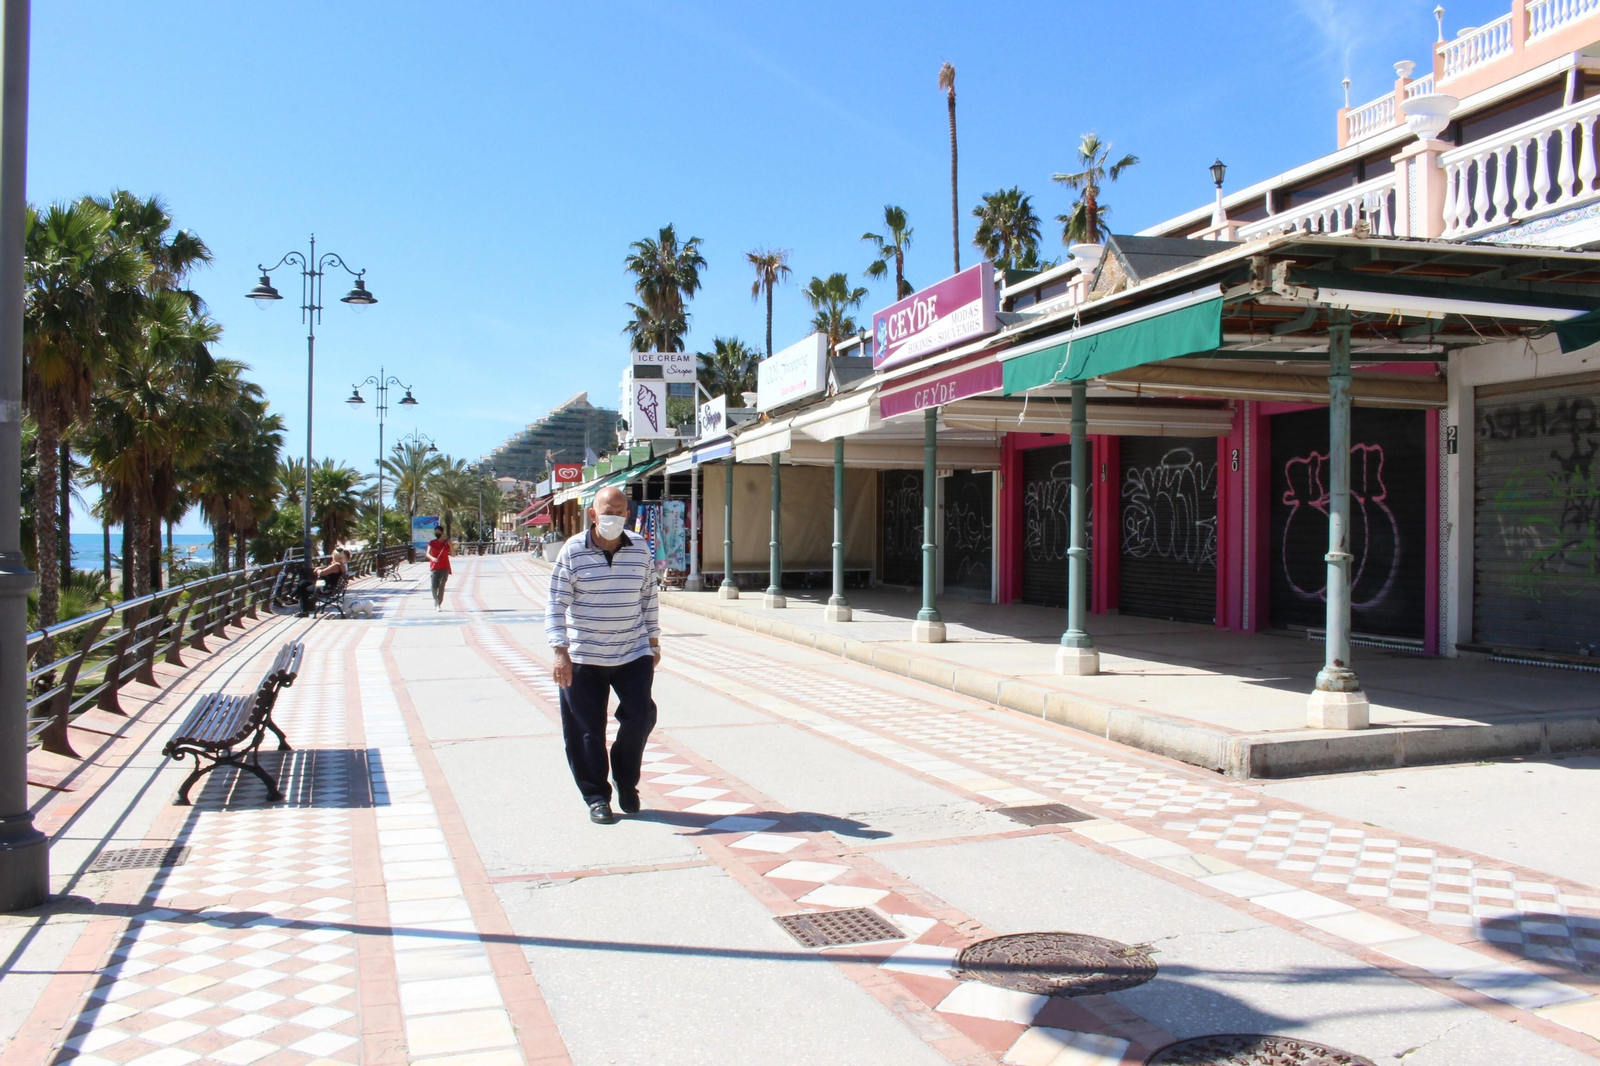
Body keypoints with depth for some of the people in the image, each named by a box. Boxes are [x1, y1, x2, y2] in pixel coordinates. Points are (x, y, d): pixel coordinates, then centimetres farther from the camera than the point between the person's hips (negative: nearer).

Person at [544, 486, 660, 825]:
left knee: (641, 715, -5)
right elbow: (556, 604, -6)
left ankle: (626, 781, 20)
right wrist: (561, 652, -12)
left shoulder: (640, 549, 3)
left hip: (633, 654, 2)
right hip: (584, 657, -2)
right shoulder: (573, 551, -6)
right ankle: (596, 797, 20)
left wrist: (653, 639, 14)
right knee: (587, 730, 4)